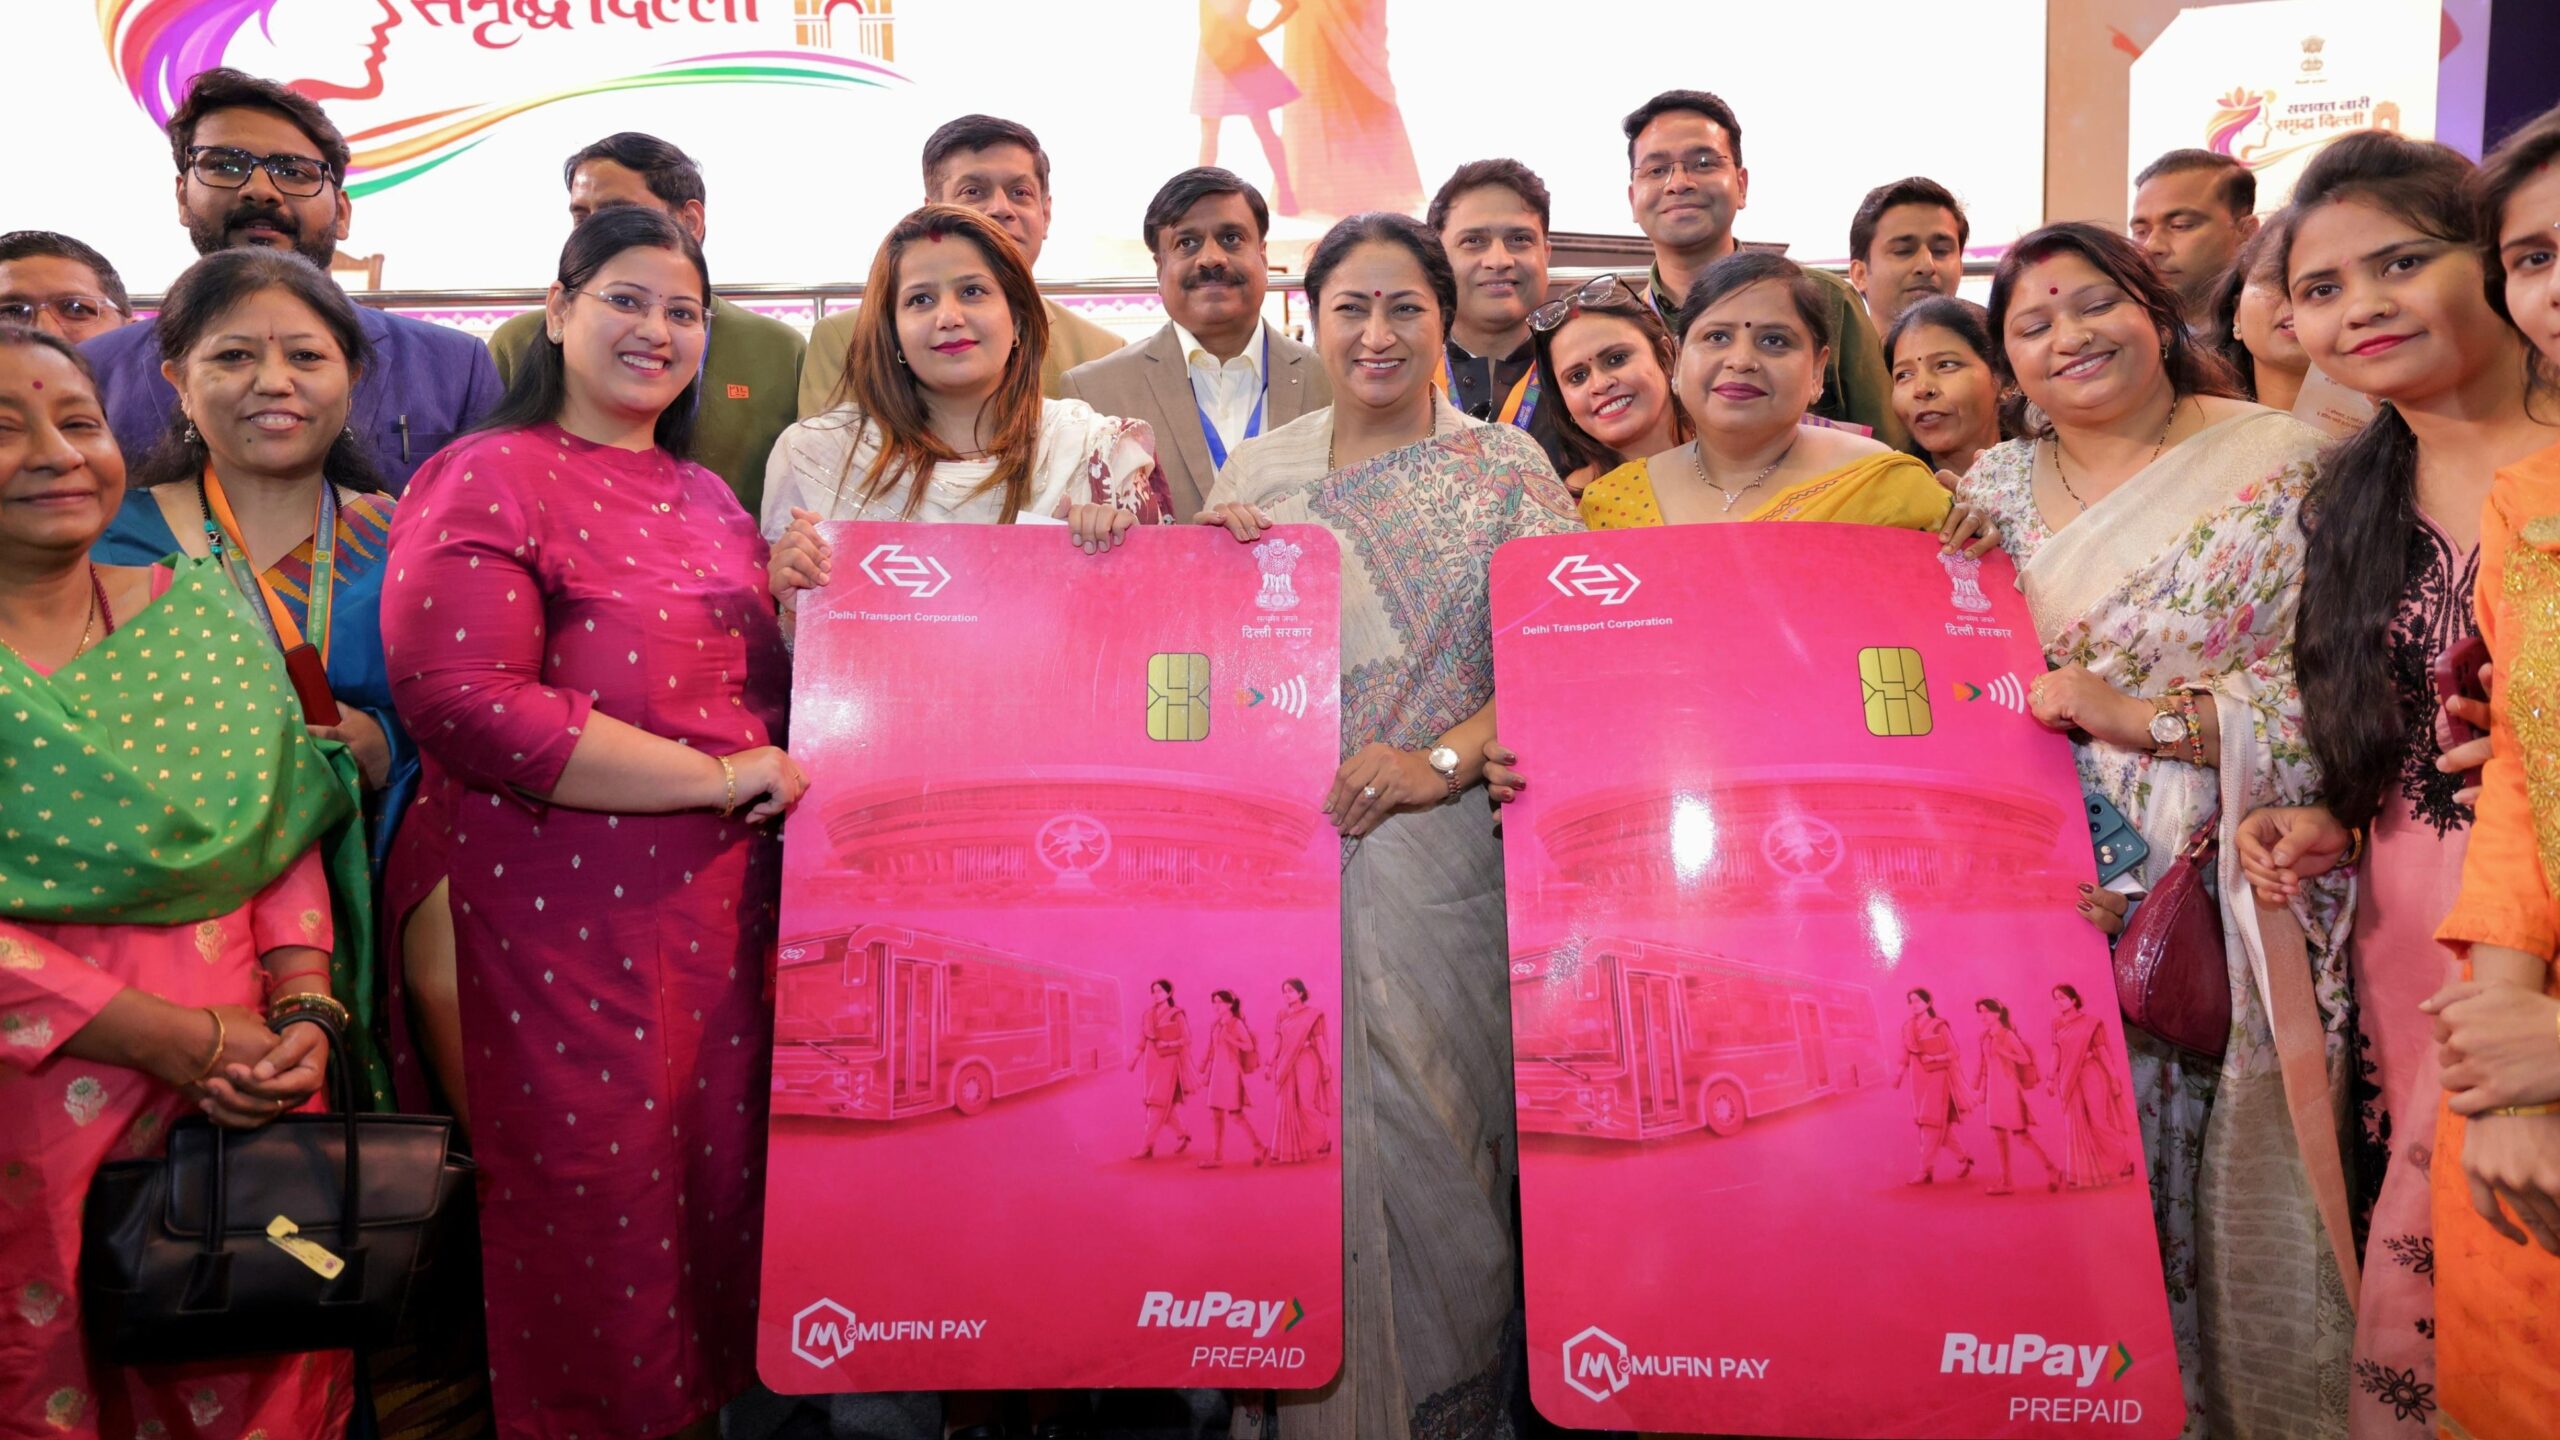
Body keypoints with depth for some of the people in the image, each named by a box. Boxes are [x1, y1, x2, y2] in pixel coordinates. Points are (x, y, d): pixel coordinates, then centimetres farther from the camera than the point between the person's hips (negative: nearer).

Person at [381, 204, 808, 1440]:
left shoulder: (705, 497, 17)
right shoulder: (486, 479, -4)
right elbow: (462, 699, -18)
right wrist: (716, 775, -16)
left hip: (720, 912, 6)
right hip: (563, 923, -6)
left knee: (719, 1188, 12)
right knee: (595, 1213, 3)